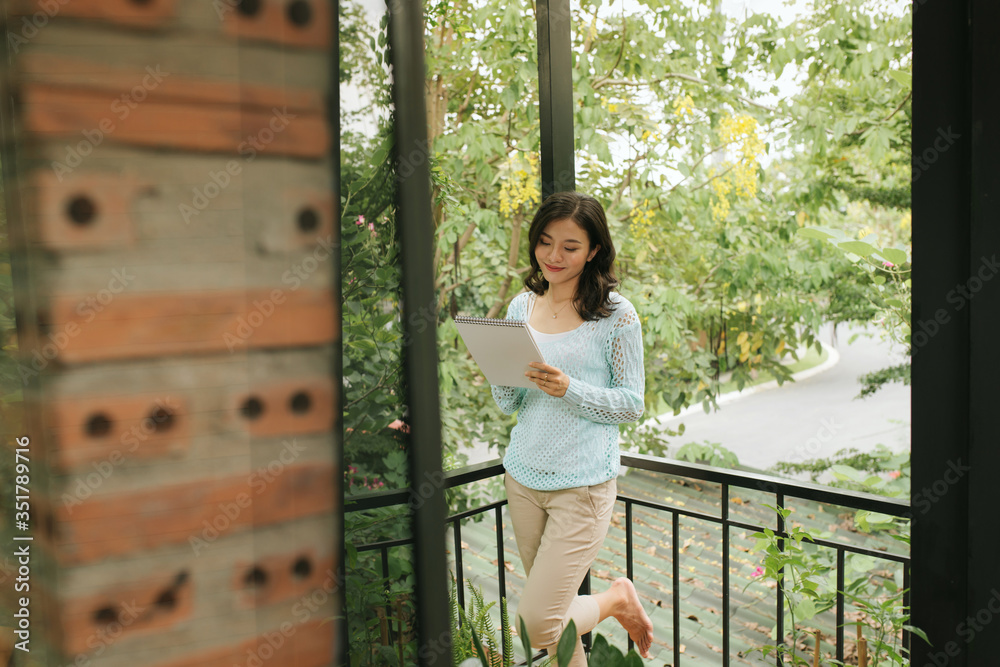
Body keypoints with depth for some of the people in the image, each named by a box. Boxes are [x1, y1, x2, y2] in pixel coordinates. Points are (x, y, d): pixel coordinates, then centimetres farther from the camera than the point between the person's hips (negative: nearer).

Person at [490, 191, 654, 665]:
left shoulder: (616, 314, -9)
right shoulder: (521, 307, 6)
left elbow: (632, 402, -6)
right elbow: (507, 405, 8)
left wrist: (569, 390, -22)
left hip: (583, 483, -5)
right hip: (523, 478, 5)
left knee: (537, 625, -5)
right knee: (552, 608, 17)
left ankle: (617, 598, 21)